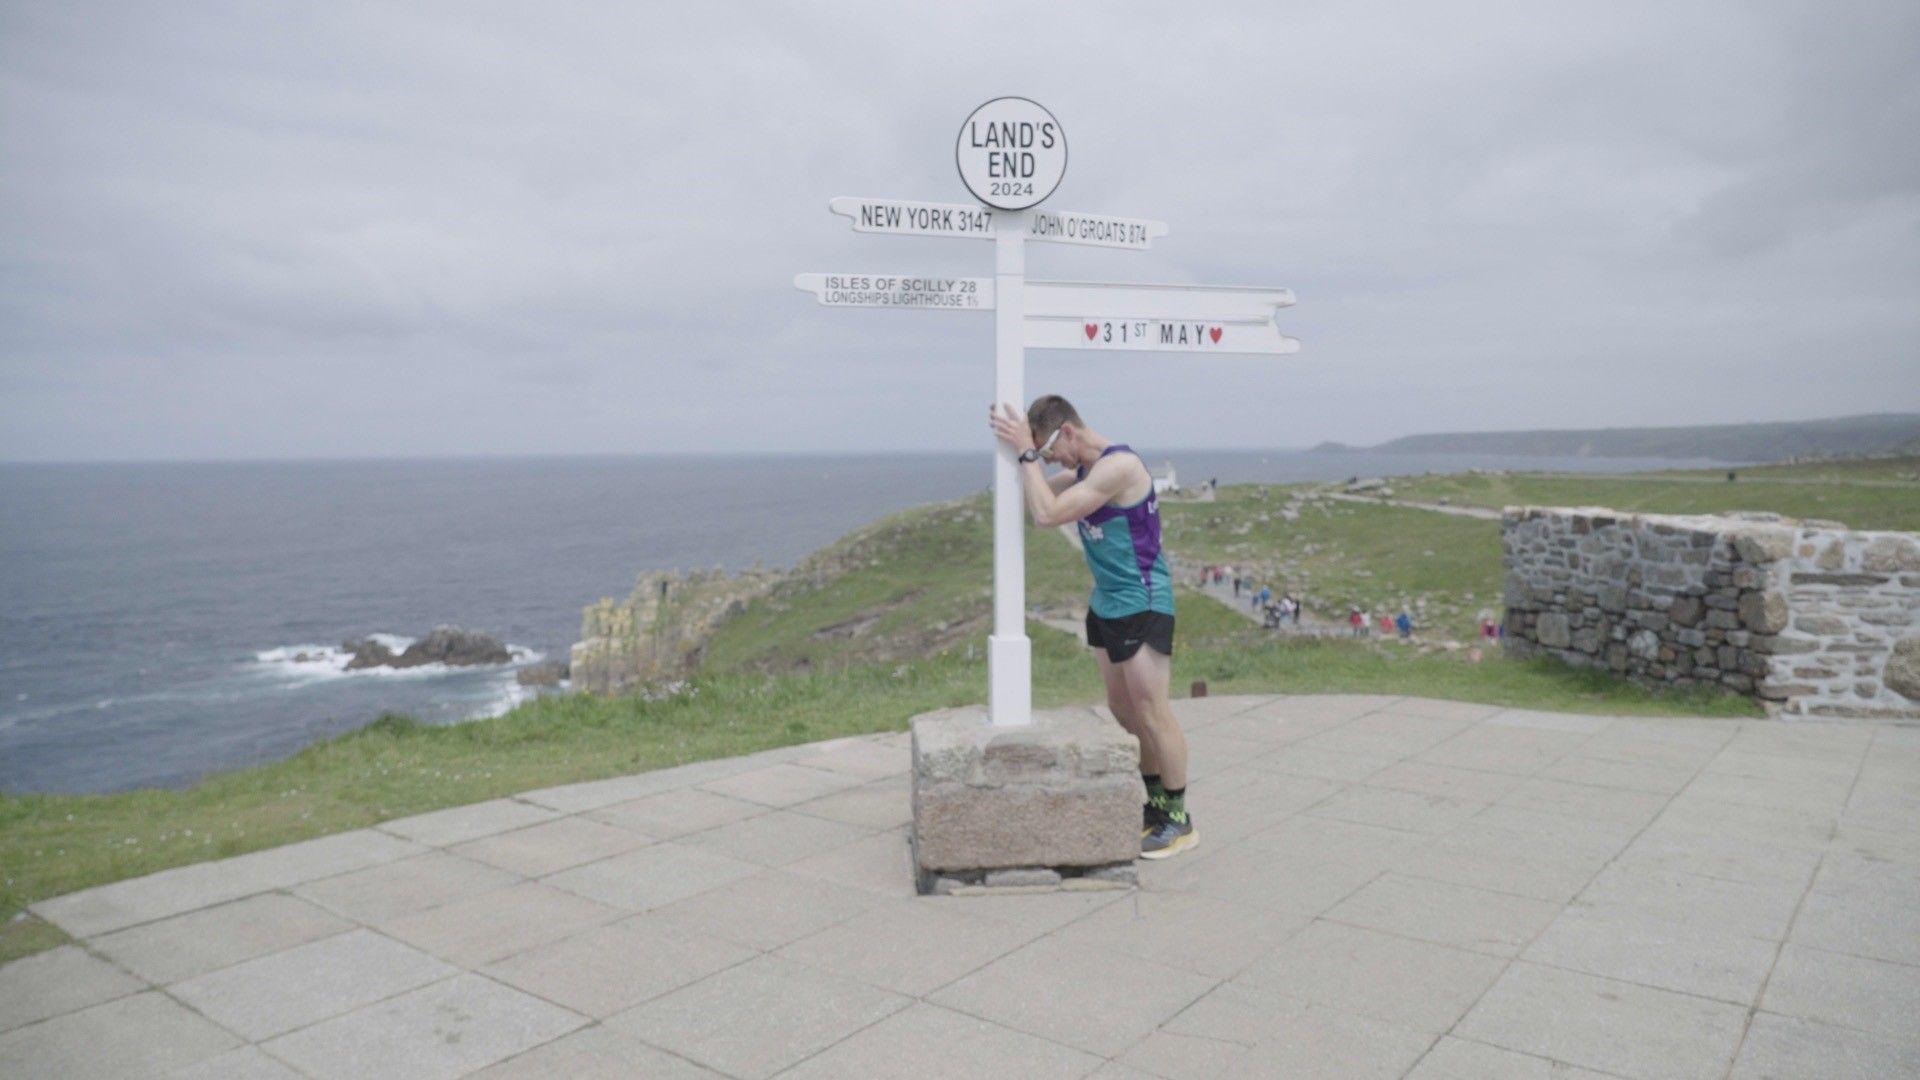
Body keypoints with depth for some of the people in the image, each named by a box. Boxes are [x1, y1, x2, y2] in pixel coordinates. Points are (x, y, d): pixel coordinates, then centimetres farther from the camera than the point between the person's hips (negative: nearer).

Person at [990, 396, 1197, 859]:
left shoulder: (1119, 465, -21)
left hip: (1142, 604, -9)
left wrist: (1026, 452, -21)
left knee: (1151, 710, -5)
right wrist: (1019, 447, -1)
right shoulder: (1084, 469, 9)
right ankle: (1157, 804, 24)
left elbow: (1048, 514, -26)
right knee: (1123, 710, 12)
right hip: (1106, 603, 9)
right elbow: (1034, 497, 13)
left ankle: (1179, 821, 6)